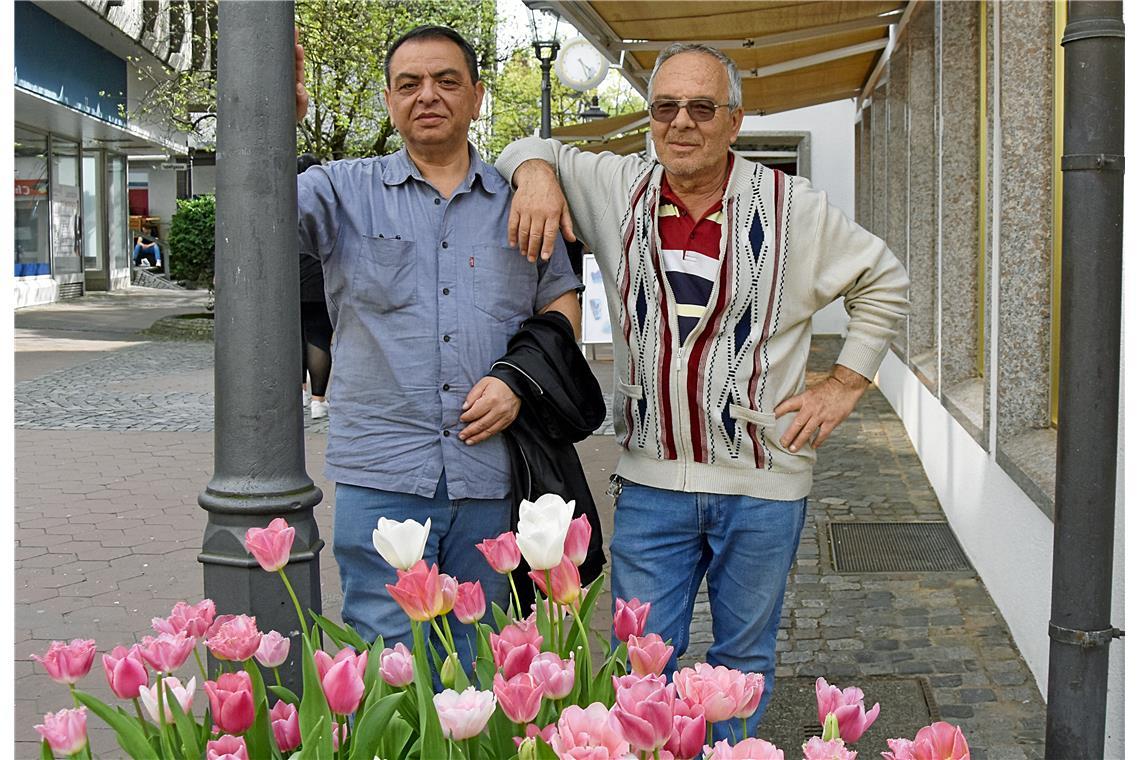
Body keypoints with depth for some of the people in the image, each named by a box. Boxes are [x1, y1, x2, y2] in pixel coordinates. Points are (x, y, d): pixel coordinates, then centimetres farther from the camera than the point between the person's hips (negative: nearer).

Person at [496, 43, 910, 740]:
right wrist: (536, 173, -8)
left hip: (762, 483, -1)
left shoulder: (793, 207, -2)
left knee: (745, 661, 13)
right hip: (651, 479, 2)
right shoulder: (617, 189, 3)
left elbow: (884, 282, 10)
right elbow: (536, 149, 17)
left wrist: (843, 387, 3)